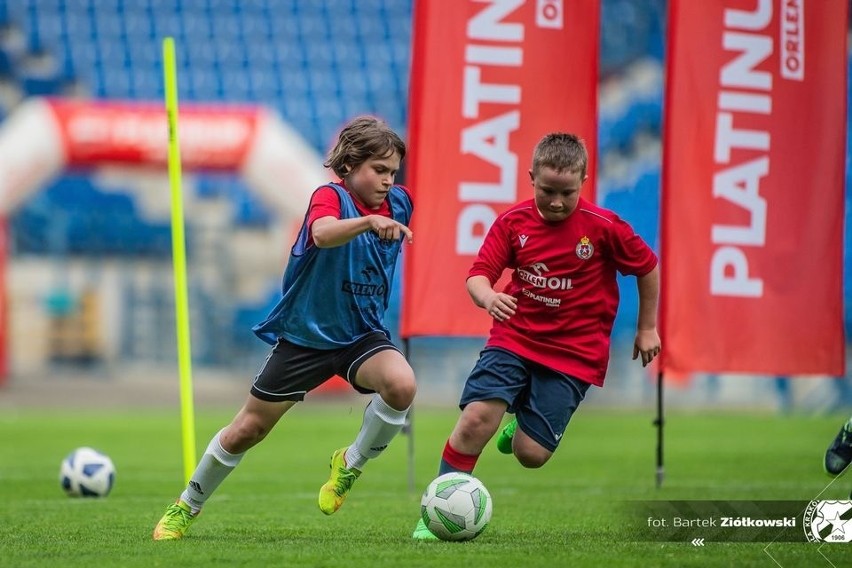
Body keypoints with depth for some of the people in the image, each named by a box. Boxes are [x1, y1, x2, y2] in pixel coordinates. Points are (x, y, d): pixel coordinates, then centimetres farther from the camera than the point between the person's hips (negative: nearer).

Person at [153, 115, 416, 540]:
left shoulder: (398, 204, -1)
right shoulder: (330, 197, -19)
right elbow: (323, 233, -46)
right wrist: (369, 220, -59)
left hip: (362, 334, 3)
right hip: (305, 333, -3)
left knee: (401, 384, -30)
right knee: (248, 429, 6)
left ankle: (351, 464, -4)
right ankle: (187, 505, 28)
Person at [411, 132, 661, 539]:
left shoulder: (604, 227, -10)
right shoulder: (514, 221, -4)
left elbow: (647, 268, 5)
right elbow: (479, 274, -7)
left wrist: (647, 329, 12)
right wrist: (487, 297, -31)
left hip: (573, 353, -1)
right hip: (514, 337, 1)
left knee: (531, 453, -8)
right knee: (476, 418, -21)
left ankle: (522, 425, 31)